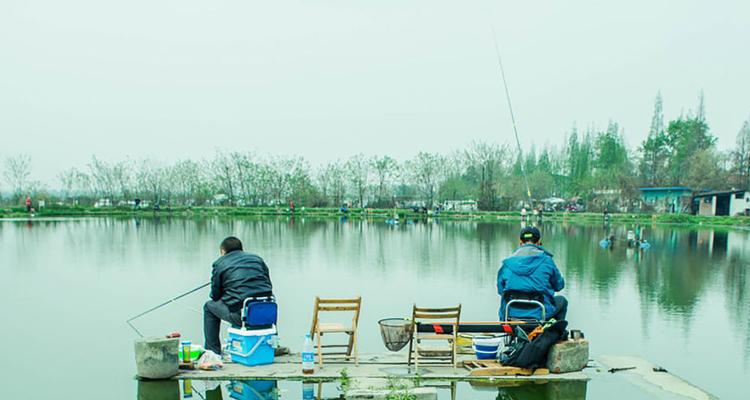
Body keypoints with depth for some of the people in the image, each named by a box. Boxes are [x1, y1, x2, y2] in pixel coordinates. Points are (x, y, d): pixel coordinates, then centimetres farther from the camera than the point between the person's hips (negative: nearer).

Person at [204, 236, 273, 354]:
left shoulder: (219, 264, 9)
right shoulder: (257, 258, 20)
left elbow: (215, 296, 10)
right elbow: (269, 286, 19)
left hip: (241, 314, -5)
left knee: (209, 306, 23)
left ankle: (213, 352, 23)